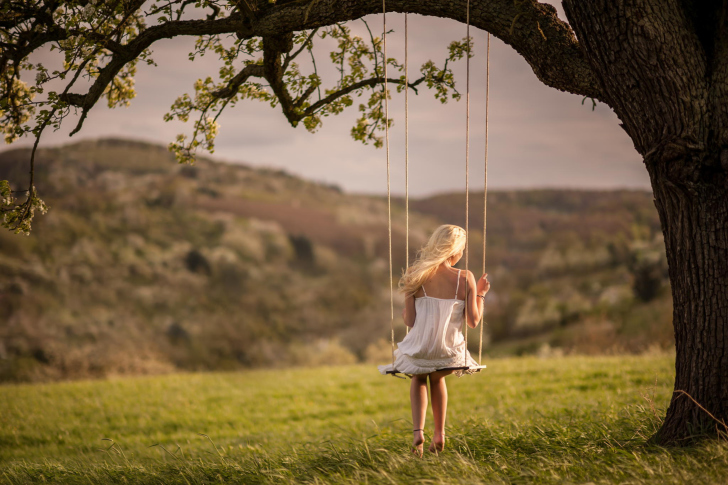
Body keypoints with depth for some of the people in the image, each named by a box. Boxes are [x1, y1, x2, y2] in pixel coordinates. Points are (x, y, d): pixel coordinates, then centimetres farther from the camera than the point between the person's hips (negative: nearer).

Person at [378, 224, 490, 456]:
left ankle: (418, 430, 12)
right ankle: (439, 434, 35)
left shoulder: (416, 276, -7)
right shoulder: (465, 278, -10)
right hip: (449, 353, 0)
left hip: (420, 350, 0)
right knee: (437, 378, 37)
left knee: (419, 379, 35)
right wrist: (480, 294, 9)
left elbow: (410, 321, -6)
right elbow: (473, 321, -6)